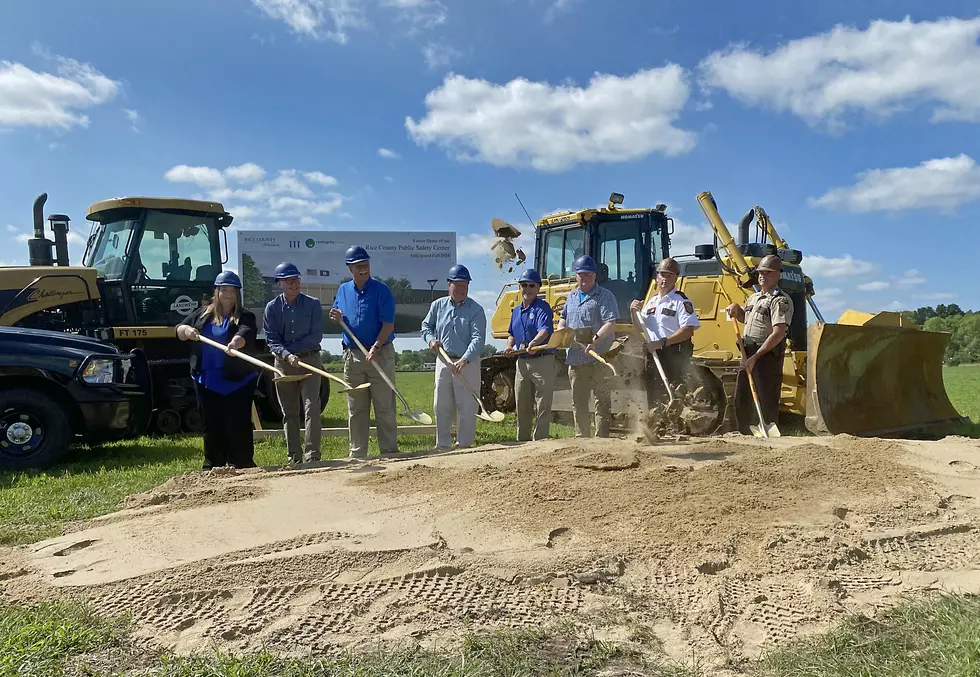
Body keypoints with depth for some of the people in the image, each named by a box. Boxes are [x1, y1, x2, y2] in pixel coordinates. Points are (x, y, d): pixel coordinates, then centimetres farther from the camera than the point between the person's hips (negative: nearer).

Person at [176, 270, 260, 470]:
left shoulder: (245, 316, 0)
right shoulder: (202, 314, 14)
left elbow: (246, 334, -20)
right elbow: (178, 330, 16)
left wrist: (237, 341, -43)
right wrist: (187, 330, -8)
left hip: (237, 381, -4)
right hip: (206, 380, 4)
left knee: (238, 424, -3)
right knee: (211, 424, 10)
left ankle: (243, 465, 6)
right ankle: (213, 465, 20)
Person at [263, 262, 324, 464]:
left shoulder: (313, 304, 0)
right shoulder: (272, 307, 3)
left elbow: (317, 335, -6)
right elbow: (271, 339, -3)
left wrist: (293, 348, -12)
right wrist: (287, 355, -20)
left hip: (310, 359, -2)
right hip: (283, 363, 2)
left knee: (311, 407, -10)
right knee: (289, 412, 7)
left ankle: (312, 455, -8)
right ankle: (294, 457, 15)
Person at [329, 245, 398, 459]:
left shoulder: (381, 290, -6)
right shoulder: (343, 290, 10)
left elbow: (388, 324, -12)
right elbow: (340, 320, 20)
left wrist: (375, 348, -24)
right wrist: (337, 319, -4)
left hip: (380, 354, -5)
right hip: (352, 356, 5)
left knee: (384, 407, -1)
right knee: (356, 410, 10)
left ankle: (389, 451, 5)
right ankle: (357, 454, 19)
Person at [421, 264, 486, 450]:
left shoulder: (476, 309, -6)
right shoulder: (438, 305, 6)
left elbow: (478, 338, -16)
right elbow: (426, 326, 21)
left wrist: (464, 360, -29)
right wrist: (430, 339, -2)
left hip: (468, 363, -4)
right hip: (443, 361, 4)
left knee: (467, 407, 0)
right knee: (441, 407, 10)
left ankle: (464, 445, 12)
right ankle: (443, 445, 22)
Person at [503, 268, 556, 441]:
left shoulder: (542, 307, -8)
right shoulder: (516, 311, 15)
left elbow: (545, 330, -26)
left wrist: (534, 343, -44)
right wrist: (509, 346, 7)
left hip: (542, 361, -7)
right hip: (522, 362, 7)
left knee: (542, 406, -4)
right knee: (522, 407, 15)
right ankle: (522, 441, 28)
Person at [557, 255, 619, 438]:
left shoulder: (604, 296, -4)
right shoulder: (572, 296, 18)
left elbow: (611, 323, -15)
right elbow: (563, 318, 32)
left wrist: (596, 339, -31)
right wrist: (561, 330, 9)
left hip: (599, 358, -7)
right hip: (575, 357, 7)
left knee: (602, 400, -3)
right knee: (578, 401, 13)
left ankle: (602, 438, 0)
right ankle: (581, 436, 23)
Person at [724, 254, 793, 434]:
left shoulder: (781, 300, -11)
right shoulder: (754, 298, 17)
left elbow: (778, 333, -20)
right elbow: (744, 317, 38)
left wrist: (756, 356, -23)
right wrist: (736, 308, 14)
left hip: (768, 355, -9)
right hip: (748, 354, 9)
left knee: (766, 402, -4)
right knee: (741, 399, 14)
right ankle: (746, 434, 26)